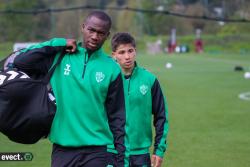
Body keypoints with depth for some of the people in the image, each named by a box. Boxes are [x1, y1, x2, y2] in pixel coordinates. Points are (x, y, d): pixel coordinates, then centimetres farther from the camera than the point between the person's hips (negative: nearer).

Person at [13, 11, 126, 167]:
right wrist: (57, 44, -7)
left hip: (98, 152, 0)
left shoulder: (112, 69, 2)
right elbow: (20, 61, -7)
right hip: (62, 150, 1)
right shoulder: (59, 57, 2)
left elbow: (117, 116, 4)